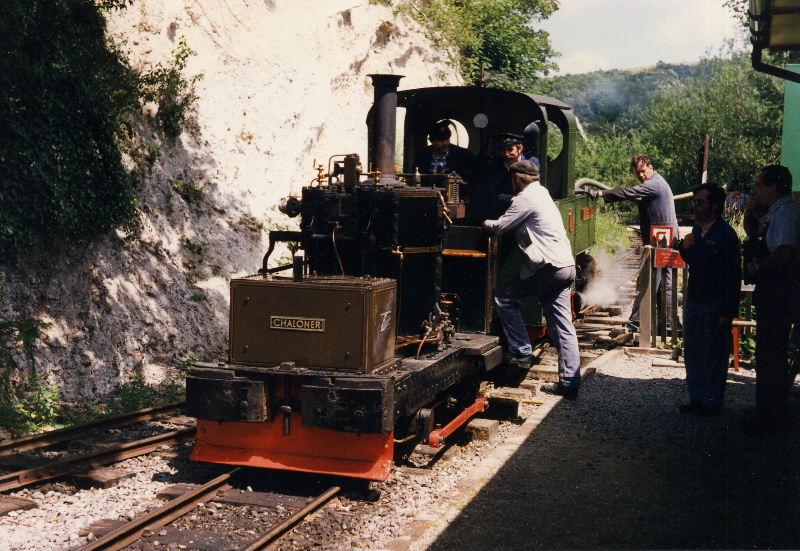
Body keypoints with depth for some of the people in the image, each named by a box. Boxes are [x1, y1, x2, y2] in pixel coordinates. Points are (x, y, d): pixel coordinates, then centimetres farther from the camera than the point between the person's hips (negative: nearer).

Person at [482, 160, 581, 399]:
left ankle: (522, 353, 3)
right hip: (566, 266, 9)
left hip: (549, 267, -9)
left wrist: (486, 223, 13)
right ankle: (569, 382, 5)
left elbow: (498, 228, -6)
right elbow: (517, 225, 26)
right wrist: (494, 224, 22)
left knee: (504, 299, 3)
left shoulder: (526, 198, -8)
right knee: (562, 327, 6)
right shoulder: (541, 194, 22)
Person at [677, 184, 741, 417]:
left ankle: (712, 402, 15)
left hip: (715, 305, -8)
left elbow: (734, 275, -16)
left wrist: (728, 312, -19)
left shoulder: (726, 234, -15)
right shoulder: (696, 229, 8)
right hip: (693, 301, 8)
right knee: (692, 352, 14)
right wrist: (684, 247, -1)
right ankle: (696, 398, 26)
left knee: (714, 355, 3)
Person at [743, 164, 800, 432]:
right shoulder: (775, 212, 12)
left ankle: (769, 417, 6)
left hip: (778, 292, -11)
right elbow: (753, 233, 28)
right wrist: (750, 213, 9)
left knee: (769, 354, -3)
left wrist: (757, 265, -14)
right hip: (773, 290, 11)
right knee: (775, 352, 20)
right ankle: (774, 409, 33)